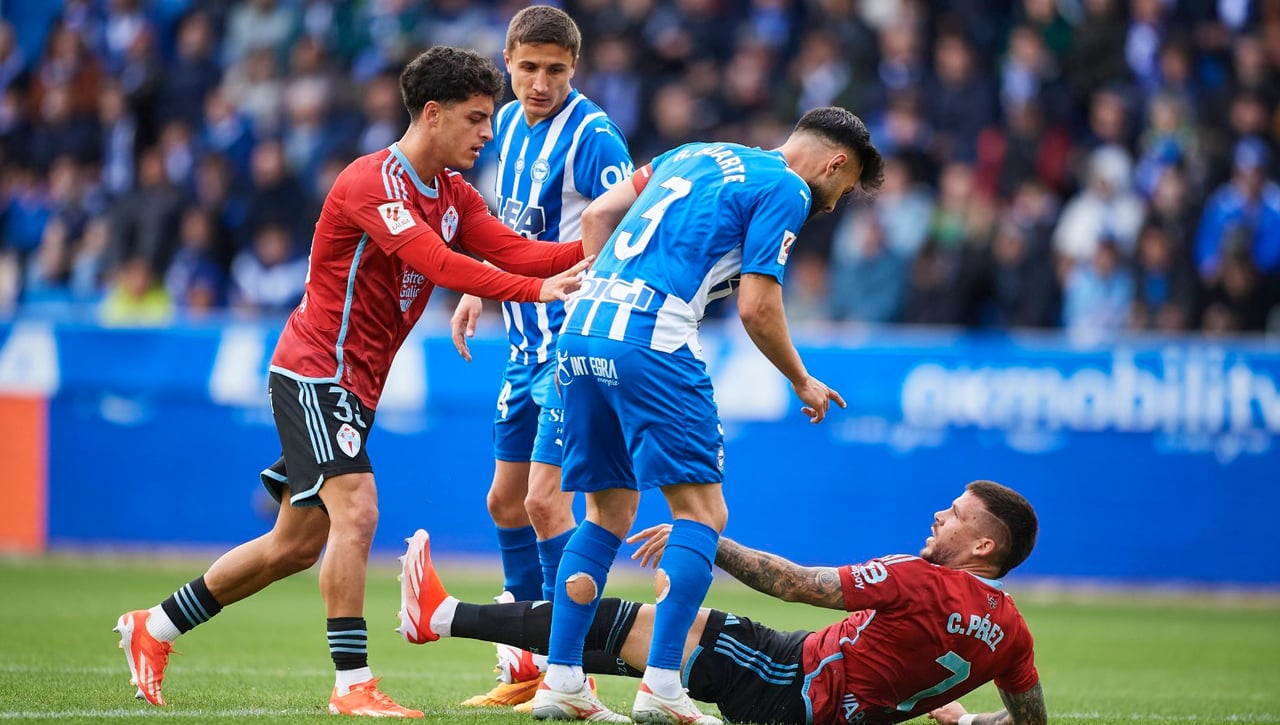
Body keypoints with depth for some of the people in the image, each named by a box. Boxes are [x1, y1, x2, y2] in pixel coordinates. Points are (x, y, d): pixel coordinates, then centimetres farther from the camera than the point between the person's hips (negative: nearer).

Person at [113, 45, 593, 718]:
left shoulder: (452, 196, 10)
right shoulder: (374, 181, -18)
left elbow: (515, 251, -2)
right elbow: (432, 260, -32)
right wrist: (533, 290, -39)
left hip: (350, 385, 10)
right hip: (316, 371, -10)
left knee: (298, 543, 13)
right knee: (356, 511, -22)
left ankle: (152, 629, 25)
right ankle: (352, 684, -20)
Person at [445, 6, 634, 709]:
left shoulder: (591, 136, -15)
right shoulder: (510, 123, 10)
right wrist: (478, 293, 20)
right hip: (527, 344, 9)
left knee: (544, 499, -14)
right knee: (506, 501, 13)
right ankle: (525, 670, 22)